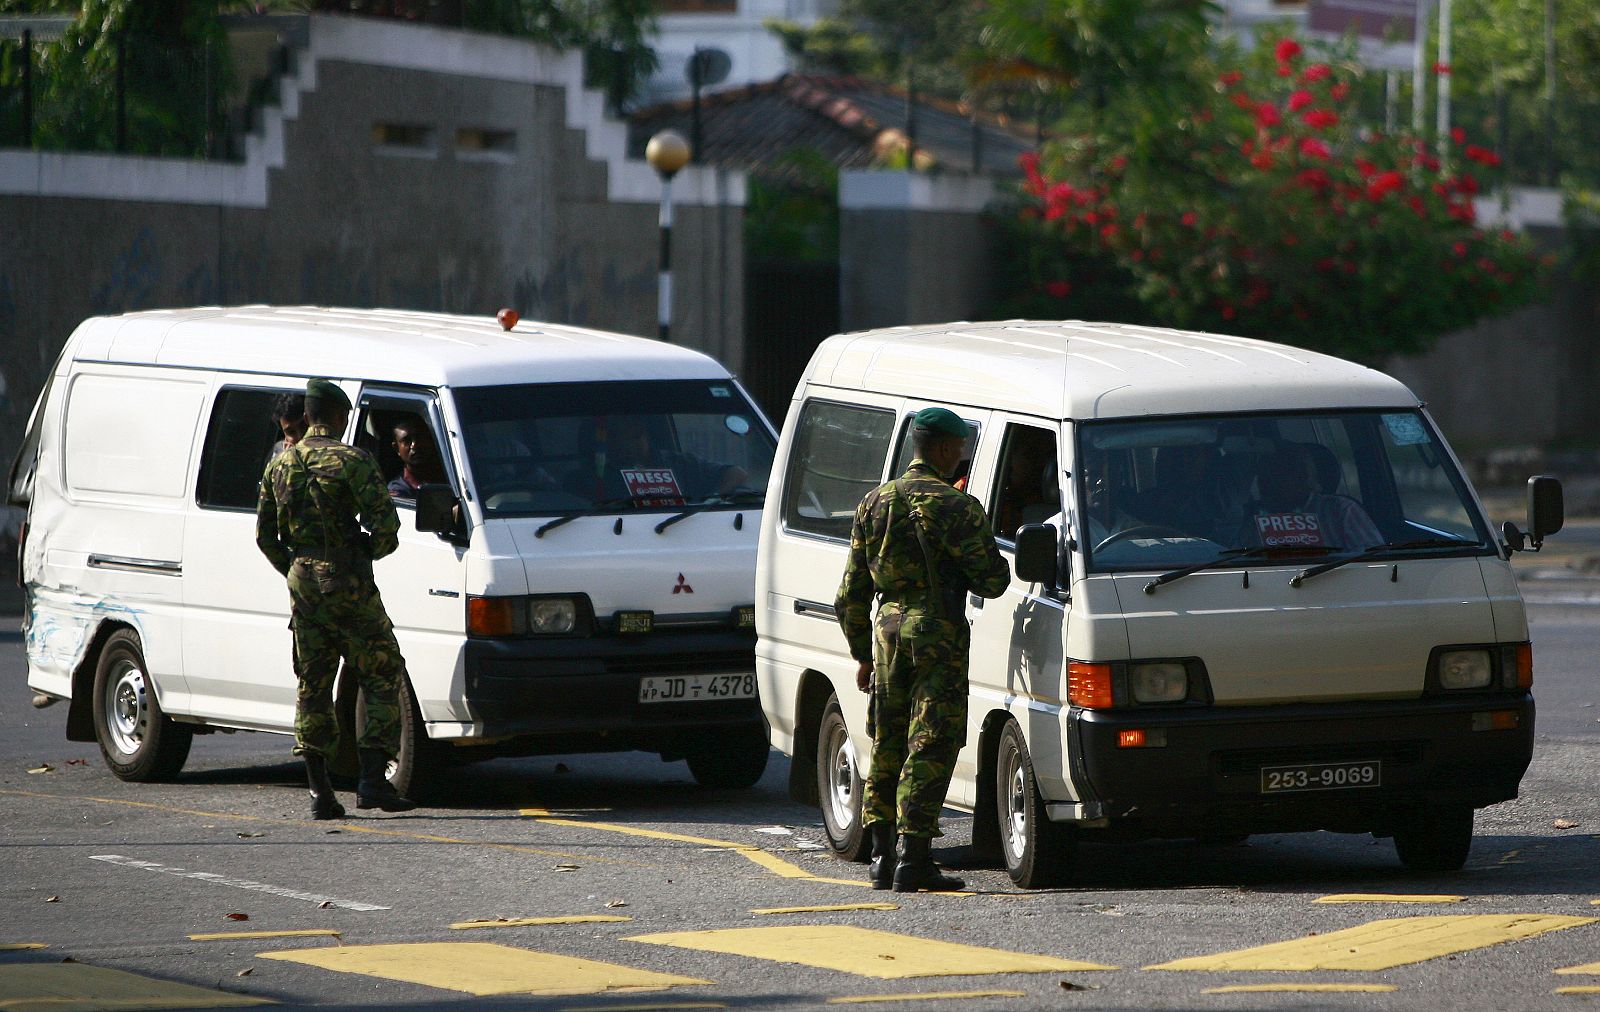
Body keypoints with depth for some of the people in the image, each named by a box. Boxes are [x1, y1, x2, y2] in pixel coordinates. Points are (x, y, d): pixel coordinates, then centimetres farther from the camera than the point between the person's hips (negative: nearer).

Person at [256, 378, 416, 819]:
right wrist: (376, 547, 6)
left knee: (312, 687, 10)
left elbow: (265, 535, 13)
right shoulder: (351, 461, -10)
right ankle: (373, 781, -6)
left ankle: (320, 791, 6)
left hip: (302, 582, 6)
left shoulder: (280, 465, 9)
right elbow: (385, 522, -16)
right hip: (347, 584, -6)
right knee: (383, 678, 3)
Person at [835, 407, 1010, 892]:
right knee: (931, 747, -5)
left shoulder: (874, 504, 11)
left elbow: (851, 592, 14)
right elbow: (992, 580, -8)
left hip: (887, 632, 6)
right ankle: (913, 859, -10)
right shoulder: (956, 507, -9)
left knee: (887, 745, 15)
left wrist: (863, 654, 21)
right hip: (938, 634, -6)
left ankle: (882, 854, 14)